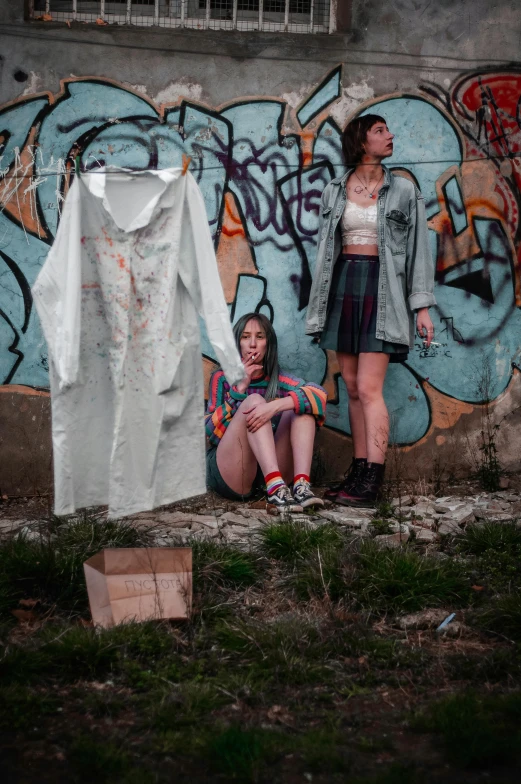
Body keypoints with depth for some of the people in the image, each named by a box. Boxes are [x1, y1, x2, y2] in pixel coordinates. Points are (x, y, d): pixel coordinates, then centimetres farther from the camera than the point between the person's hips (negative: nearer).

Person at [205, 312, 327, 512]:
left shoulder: (278, 381, 10)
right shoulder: (222, 378, 7)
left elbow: (319, 394, -12)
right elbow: (211, 433, -6)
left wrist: (275, 406, -29)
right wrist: (239, 388, -12)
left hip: (269, 472, 2)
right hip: (228, 475, -2)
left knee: (302, 405, -12)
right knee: (254, 400, -22)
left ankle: (301, 486, -32)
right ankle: (276, 488, -41)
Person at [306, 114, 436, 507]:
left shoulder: (403, 190, 4)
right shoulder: (335, 191, 11)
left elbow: (419, 249, 2)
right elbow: (325, 249, 14)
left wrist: (422, 306, -6)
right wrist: (319, 309, 11)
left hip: (383, 289, -4)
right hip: (343, 286, 4)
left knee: (369, 389, -11)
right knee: (353, 388, 5)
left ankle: (372, 481, -10)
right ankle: (359, 470, 11)